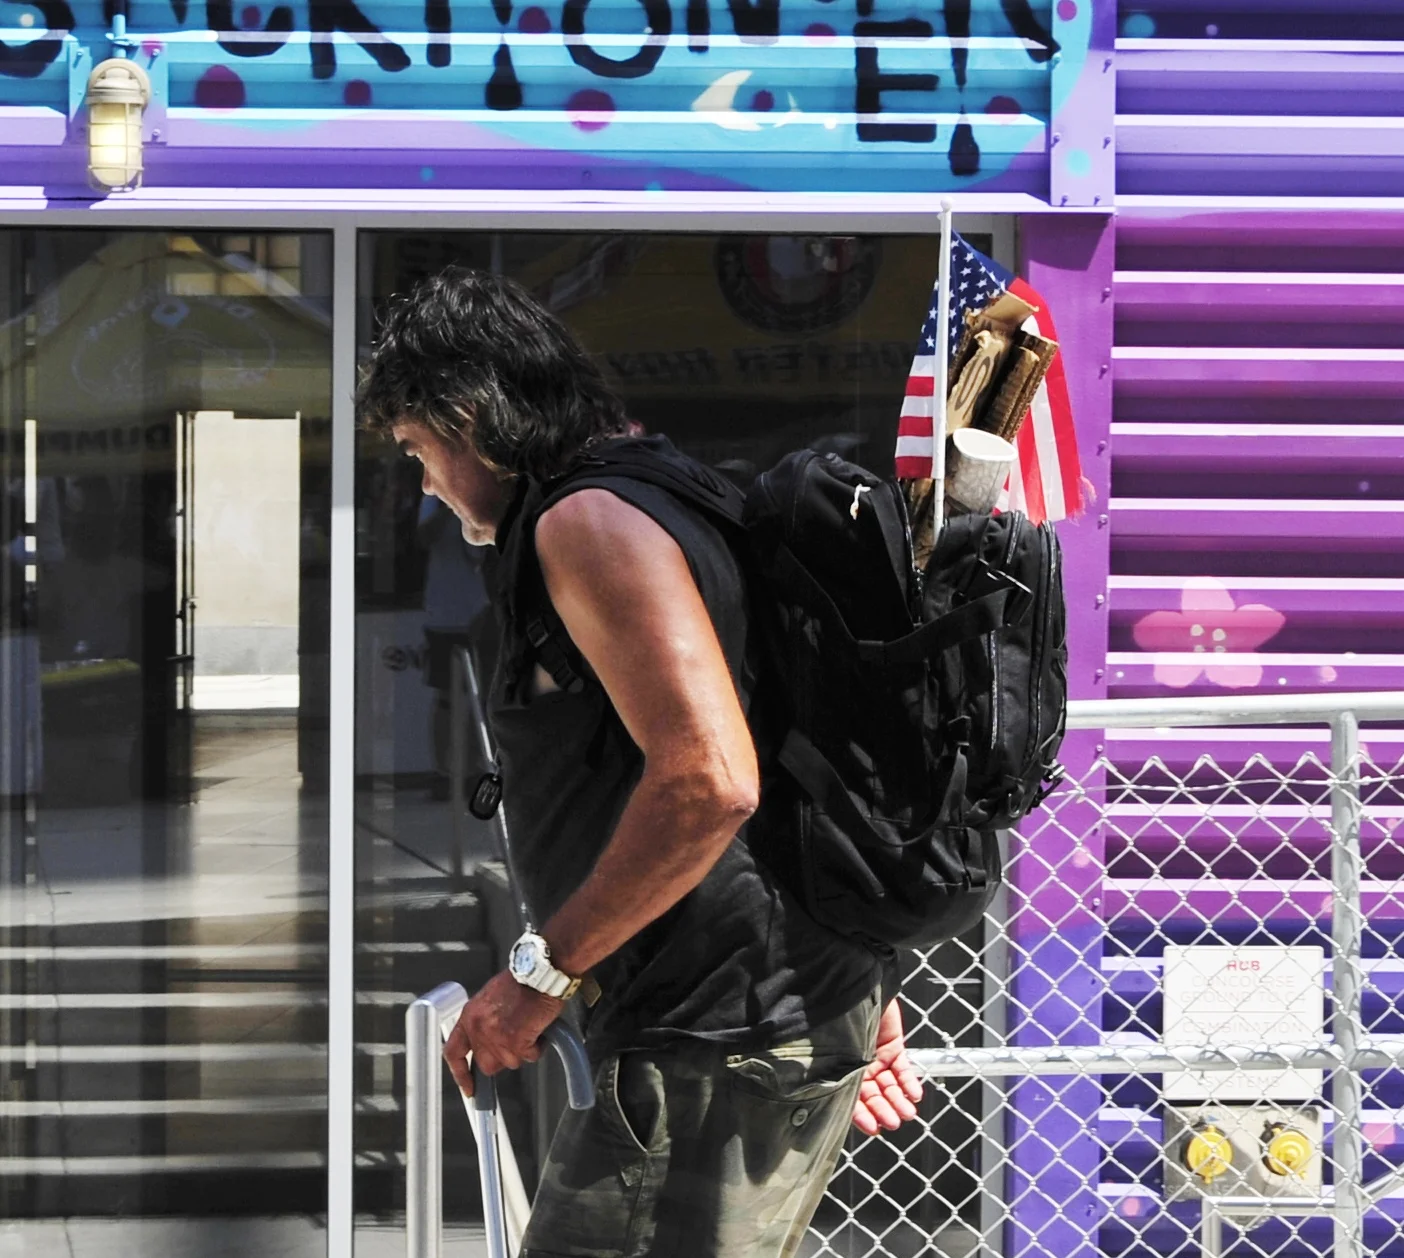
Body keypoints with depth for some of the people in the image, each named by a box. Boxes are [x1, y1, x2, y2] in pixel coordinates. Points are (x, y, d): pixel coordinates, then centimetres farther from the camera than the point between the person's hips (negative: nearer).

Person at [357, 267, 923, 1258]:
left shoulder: (589, 523, -12)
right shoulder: (650, 507, 21)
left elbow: (709, 781, -25)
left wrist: (541, 971, -18)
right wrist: (862, 999, 24)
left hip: (719, 1041, -11)